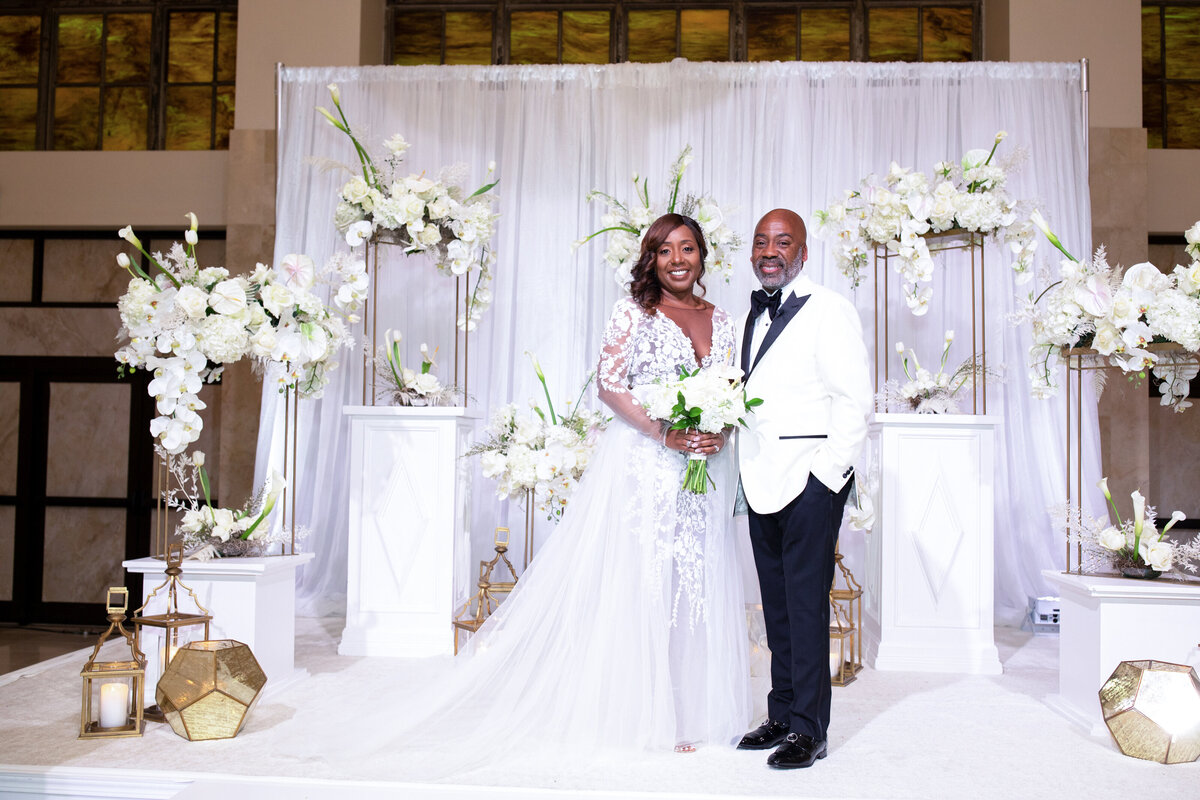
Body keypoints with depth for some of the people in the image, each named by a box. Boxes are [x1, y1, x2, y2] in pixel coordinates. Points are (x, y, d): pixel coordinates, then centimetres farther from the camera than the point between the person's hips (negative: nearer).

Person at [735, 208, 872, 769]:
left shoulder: (828, 309, -5)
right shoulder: (751, 317, 18)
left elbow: (855, 400, -10)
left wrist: (826, 473, -15)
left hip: (811, 476, -7)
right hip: (762, 480, 7)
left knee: (806, 603, -4)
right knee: (776, 602, 12)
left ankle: (809, 729, 6)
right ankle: (782, 715, 22)